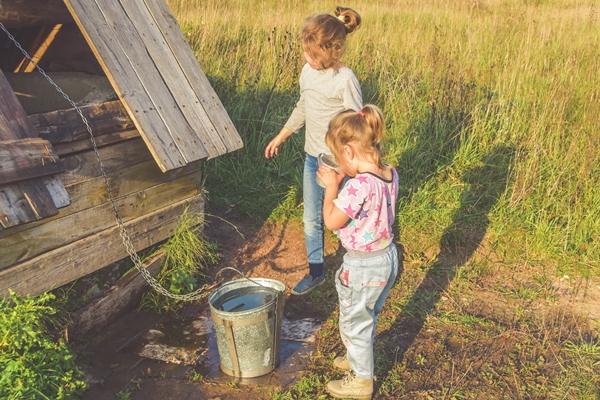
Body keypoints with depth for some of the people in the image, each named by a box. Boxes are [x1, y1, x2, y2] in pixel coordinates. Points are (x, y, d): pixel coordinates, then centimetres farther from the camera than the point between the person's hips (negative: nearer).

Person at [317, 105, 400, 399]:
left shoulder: (360, 185, -32)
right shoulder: (390, 174, -5)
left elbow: (332, 221, -23)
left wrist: (332, 186, -13)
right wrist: (343, 181, -1)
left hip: (363, 265, -8)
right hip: (387, 255, 9)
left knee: (354, 322, 14)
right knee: (366, 316, 29)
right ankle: (359, 358, 52)